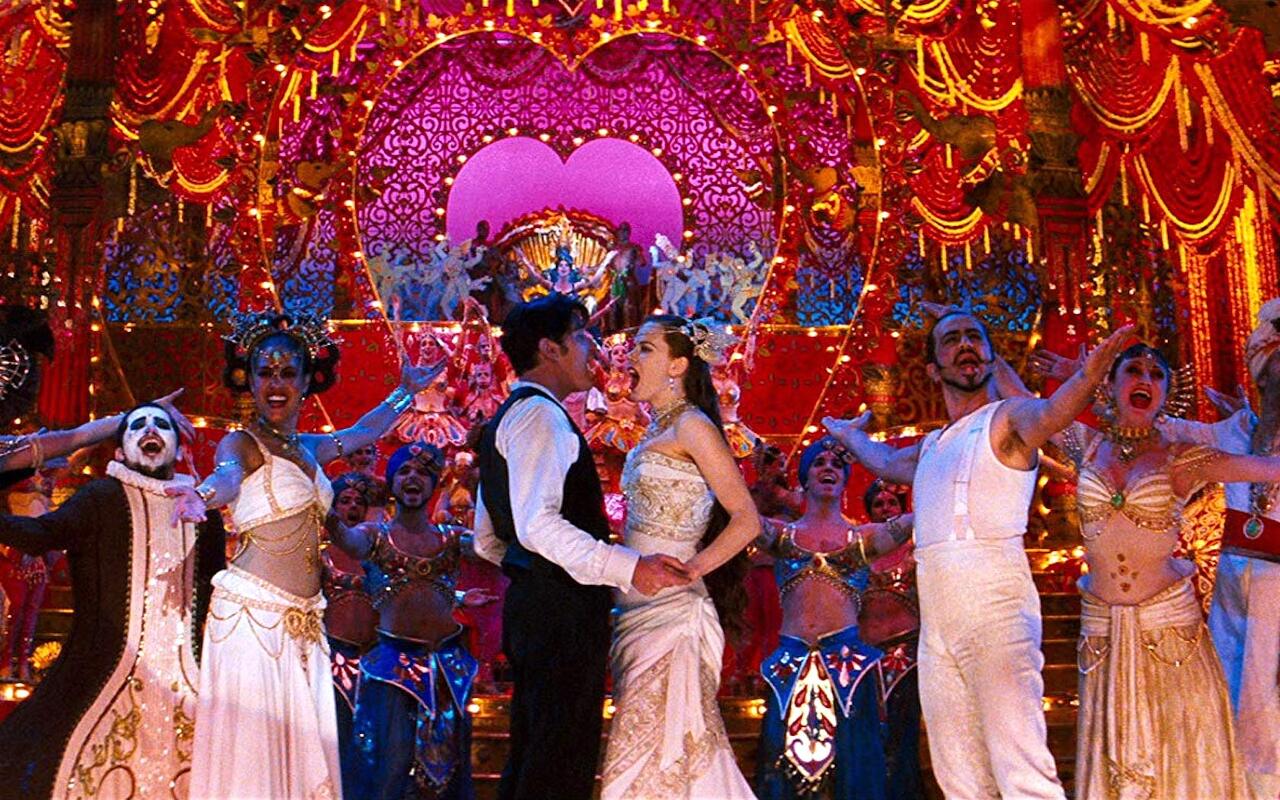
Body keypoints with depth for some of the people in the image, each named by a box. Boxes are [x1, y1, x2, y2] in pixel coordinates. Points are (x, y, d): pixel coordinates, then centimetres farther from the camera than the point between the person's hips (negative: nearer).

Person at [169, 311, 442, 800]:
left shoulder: (309, 448, 14)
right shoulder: (242, 443, -5)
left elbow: (364, 432, 33)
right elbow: (227, 476, -28)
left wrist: (406, 391, 44)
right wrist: (201, 495, -51)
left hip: (303, 621, 7)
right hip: (253, 612, -6)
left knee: (302, 744, 6)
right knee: (250, 747, -8)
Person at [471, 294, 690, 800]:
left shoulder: (506, 419, 21)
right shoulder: (540, 414, -11)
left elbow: (487, 541, 24)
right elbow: (537, 523, -24)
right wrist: (625, 568, -25)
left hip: (532, 603, 11)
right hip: (562, 611, -11)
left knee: (533, 756, 16)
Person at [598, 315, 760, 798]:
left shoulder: (692, 425, -8)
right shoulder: (659, 431, 16)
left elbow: (747, 519, -12)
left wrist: (687, 570, -17)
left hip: (668, 608, -8)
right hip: (638, 609, 8)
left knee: (652, 748, -6)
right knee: (653, 748, 12)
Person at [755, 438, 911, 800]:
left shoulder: (862, 536, 10)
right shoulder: (782, 533, 12)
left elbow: (908, 523, -4)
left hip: (846, 659, 0)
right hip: (790, 660, 1)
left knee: (852, 762, -1)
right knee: (785, 763, 1)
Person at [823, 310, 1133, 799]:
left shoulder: (1006, 419, 2)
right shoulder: (931, 447, 22)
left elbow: (1046, 415, -23)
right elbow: (886, 461, 45)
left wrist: (1087, 378, -43)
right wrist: (849, 434, 61)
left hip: (996, 606, -7)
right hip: (936, 621, 7)